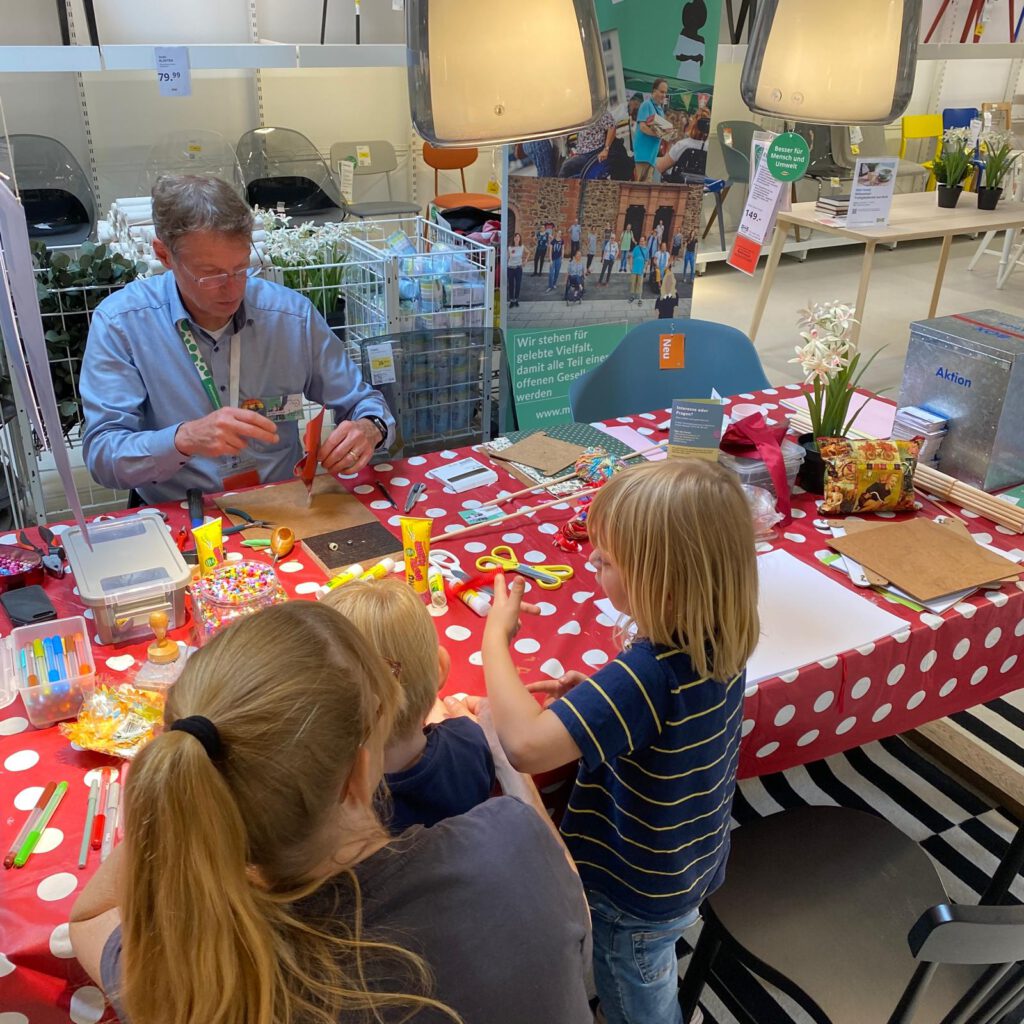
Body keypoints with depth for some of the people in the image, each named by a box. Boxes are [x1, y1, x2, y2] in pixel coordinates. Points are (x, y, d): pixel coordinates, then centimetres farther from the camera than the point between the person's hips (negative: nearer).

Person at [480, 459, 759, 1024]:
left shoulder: (647, 675, -41)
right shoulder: (720, 639, -15)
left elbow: (526, 744, -48)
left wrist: (496, 636, -35)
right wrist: (591, 696, -10)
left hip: (634, 895, -6)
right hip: (694, 866, 7)